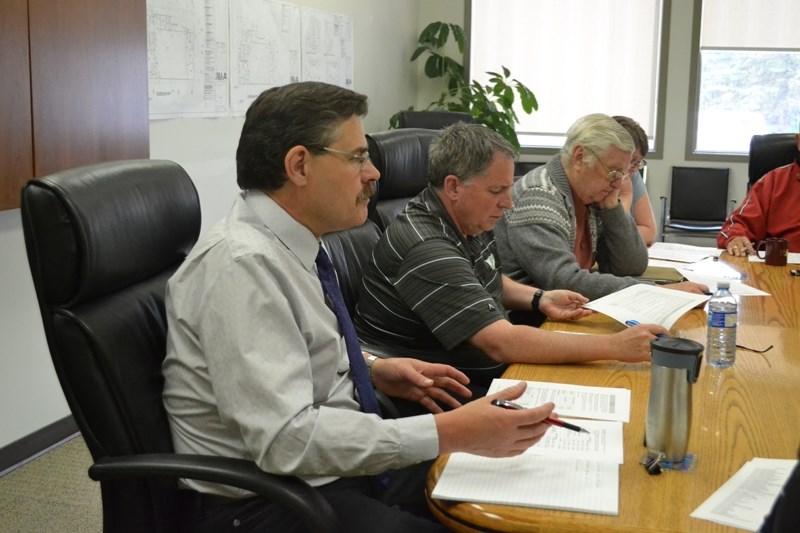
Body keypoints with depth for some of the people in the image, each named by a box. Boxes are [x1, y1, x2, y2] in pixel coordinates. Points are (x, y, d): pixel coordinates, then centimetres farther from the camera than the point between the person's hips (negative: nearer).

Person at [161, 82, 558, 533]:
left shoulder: (295, 241, 4)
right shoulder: (242, 264, -23)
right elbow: (287, 438, -29)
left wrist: (372, 370, 6)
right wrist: (449, 433, -29)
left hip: (343, 465, 9)